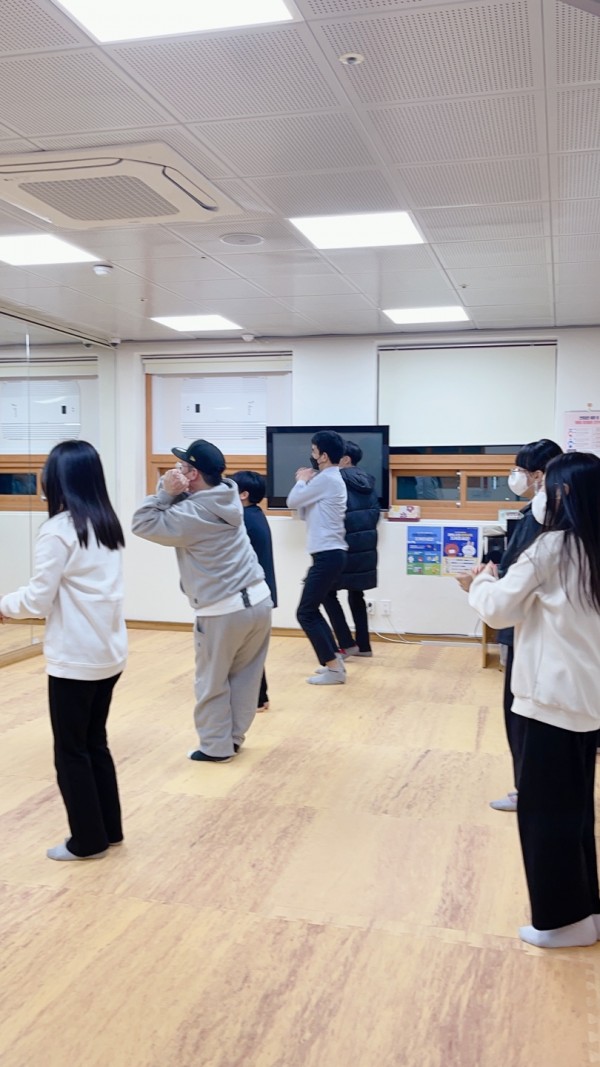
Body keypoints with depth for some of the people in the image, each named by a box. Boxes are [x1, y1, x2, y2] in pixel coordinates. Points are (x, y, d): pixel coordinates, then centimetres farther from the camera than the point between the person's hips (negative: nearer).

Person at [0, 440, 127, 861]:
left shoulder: (58, 530, -15)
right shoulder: (108, 524, 7)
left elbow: (38, 599, -13)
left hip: (75, 659, -7)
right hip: (110, 653, 7)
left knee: (71, 751, 7)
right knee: (95, 743, 19)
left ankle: (88, 841, 18)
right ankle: (110, 829, 28)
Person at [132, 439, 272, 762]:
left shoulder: (190, 515, -17)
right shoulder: (228, 495, 6)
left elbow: (142, 524, -8)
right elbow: (190, 498, 14)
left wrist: (165, 492, -11)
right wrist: (172, 491, -7)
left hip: (222, 611, -7)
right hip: (259, 600, 7)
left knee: (213, 683, 11)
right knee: (245, 675, 17)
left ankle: (216, 746, 21)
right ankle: (233, 737, 29)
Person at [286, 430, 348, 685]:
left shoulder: (326, 479, -14)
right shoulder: (329, 479, 19)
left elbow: (292, 501, -11)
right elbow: (304, 512, 19)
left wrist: (302, 481, 7)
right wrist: (306, 482, 11)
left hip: (328, 555, -11)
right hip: (328, 554, 11)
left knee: (306, 613, -6)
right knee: (312, 610, 17)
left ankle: (334, 669, -3)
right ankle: (334, 661, 21)